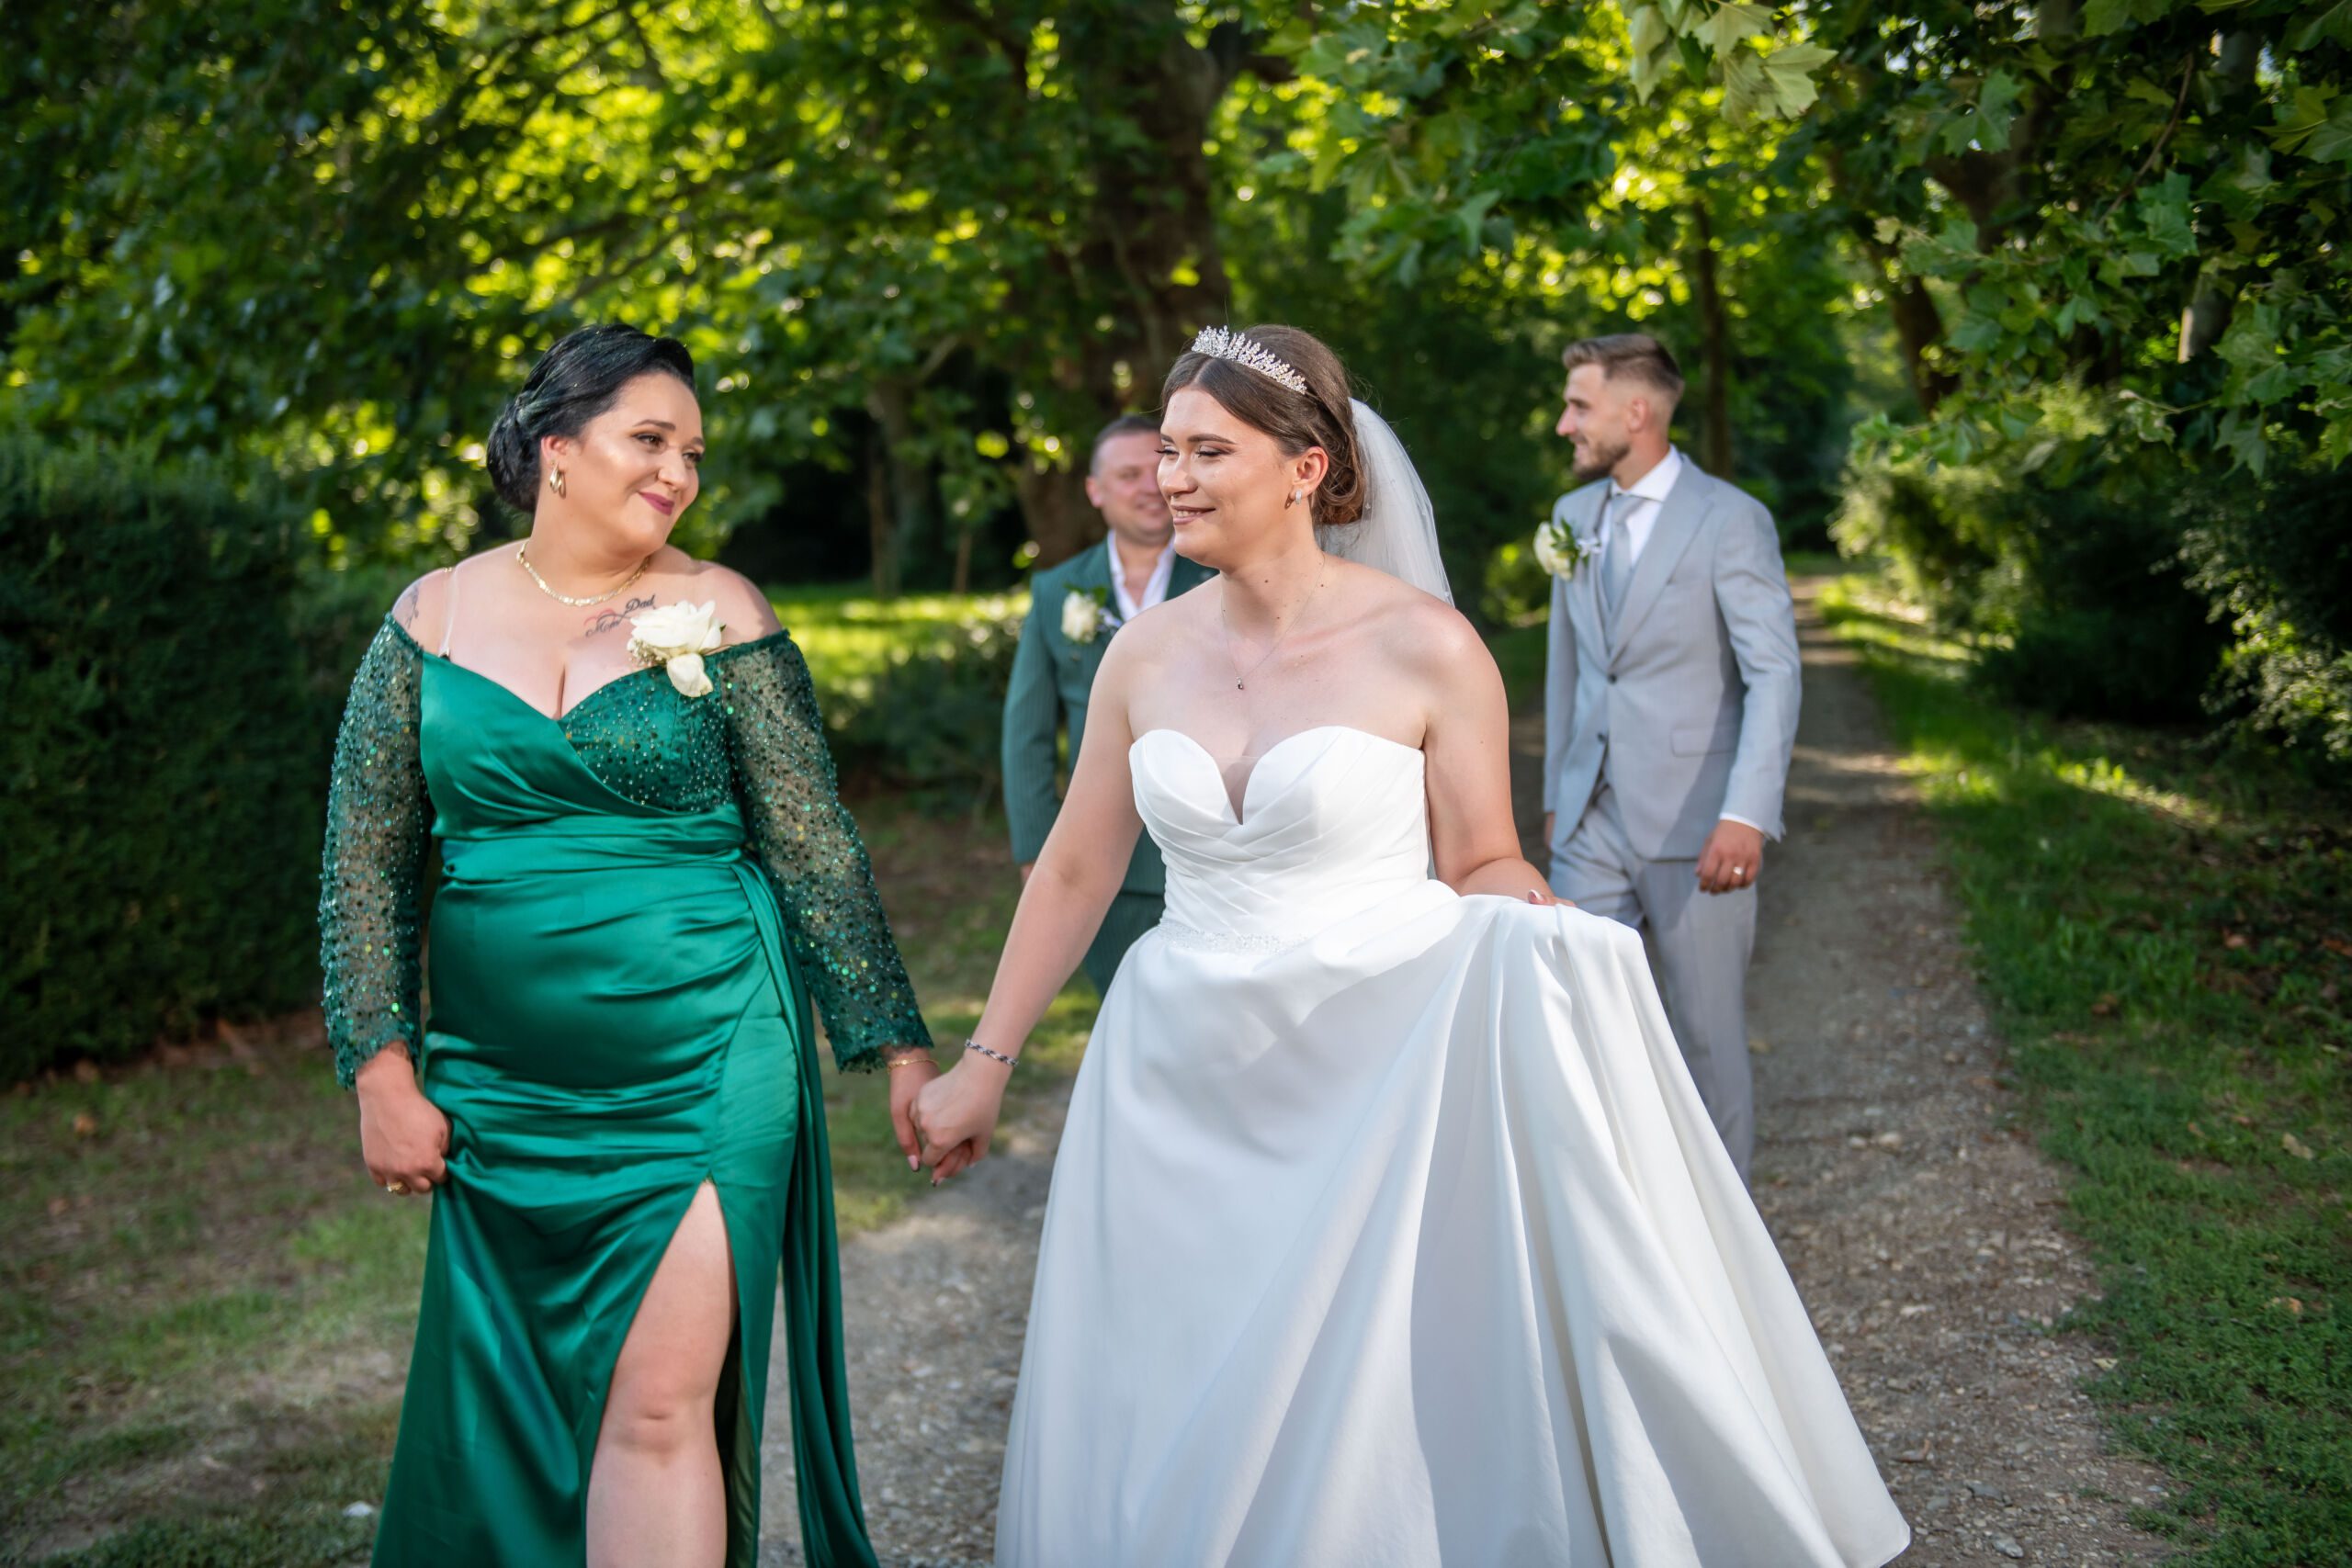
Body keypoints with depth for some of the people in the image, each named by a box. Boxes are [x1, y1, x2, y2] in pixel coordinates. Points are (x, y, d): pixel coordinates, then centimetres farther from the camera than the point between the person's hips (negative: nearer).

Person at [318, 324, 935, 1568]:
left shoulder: (718, 614, -2)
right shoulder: (435, 618, 4)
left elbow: (814, 853, 0)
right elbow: (367, 860, 6)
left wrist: (895, 1043, -2)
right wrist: (382, 1069, 0)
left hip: (702, 1071, -3)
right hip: (502, 1082, 3)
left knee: (658, 1405, -6)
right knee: (511, 1417, 13)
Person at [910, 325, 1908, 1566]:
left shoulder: (1424, 648, -9)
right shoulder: (1147, 656, 3)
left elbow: (1483, 869, -2)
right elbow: (1073, 874, 10)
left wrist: (1549, 951, -24)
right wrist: (985, 1062, 13)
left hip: (1376, 1077, -4)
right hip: (1187, 1089, 4)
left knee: (1377, 1435, 3)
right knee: (1163, 1440, 12)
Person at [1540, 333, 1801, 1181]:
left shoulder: (1730, 519, -9)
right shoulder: (1573, 515, 11)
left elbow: (1774, 672, -14)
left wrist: (1748, 814, -24)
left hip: (1692, 822, -5)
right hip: (1591, 819, 5)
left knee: (1707, 1030, 6)